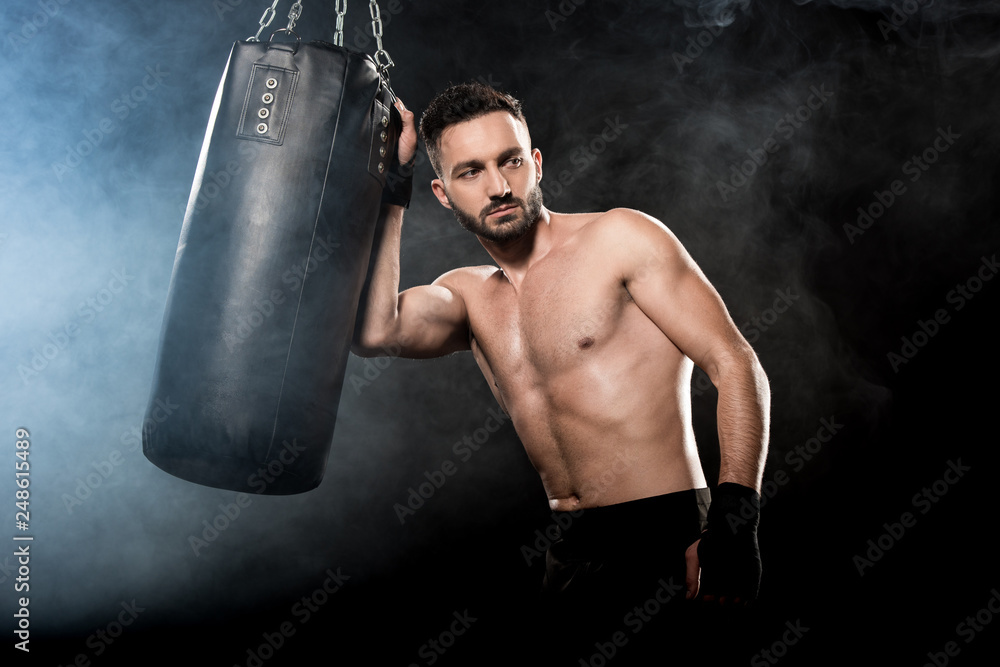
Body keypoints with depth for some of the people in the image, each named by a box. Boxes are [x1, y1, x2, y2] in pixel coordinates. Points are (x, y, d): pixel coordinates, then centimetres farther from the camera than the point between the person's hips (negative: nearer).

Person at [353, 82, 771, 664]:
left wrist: (735, 516, -20)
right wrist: (389, 190, -3)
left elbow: (735, 366, -8)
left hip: (664, 536, -5)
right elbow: (374, 332, -9)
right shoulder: (468, 295, 12)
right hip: (569, 550, 5)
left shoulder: (620, 238, -4)